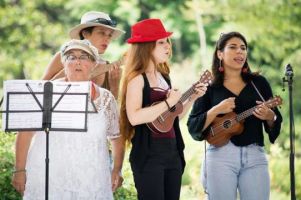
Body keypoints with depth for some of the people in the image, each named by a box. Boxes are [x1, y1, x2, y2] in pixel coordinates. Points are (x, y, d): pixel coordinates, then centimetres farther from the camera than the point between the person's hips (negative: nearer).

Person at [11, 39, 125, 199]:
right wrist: (19, 170, -6)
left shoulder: (105, 98, 10)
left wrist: (117, 170, 7)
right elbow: (26, 132, 0)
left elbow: (117, 137, 17)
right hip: (48, 181, -2)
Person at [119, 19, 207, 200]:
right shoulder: (137, 78, -10)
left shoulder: (164, 77, 14)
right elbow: (134, 117, -25)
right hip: (148, 154, -8)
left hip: (172, 152, 8)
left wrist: (192, 98, 12)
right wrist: (168, 102, -19)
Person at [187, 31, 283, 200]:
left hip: (255, 156, 2)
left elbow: (276, 124, 12)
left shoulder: (259, 83, 11)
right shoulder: (209, 87, 6)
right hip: (221, 156, -2)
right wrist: (216, 110, -14)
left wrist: (270, 117, -10)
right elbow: (194, 128, -1)